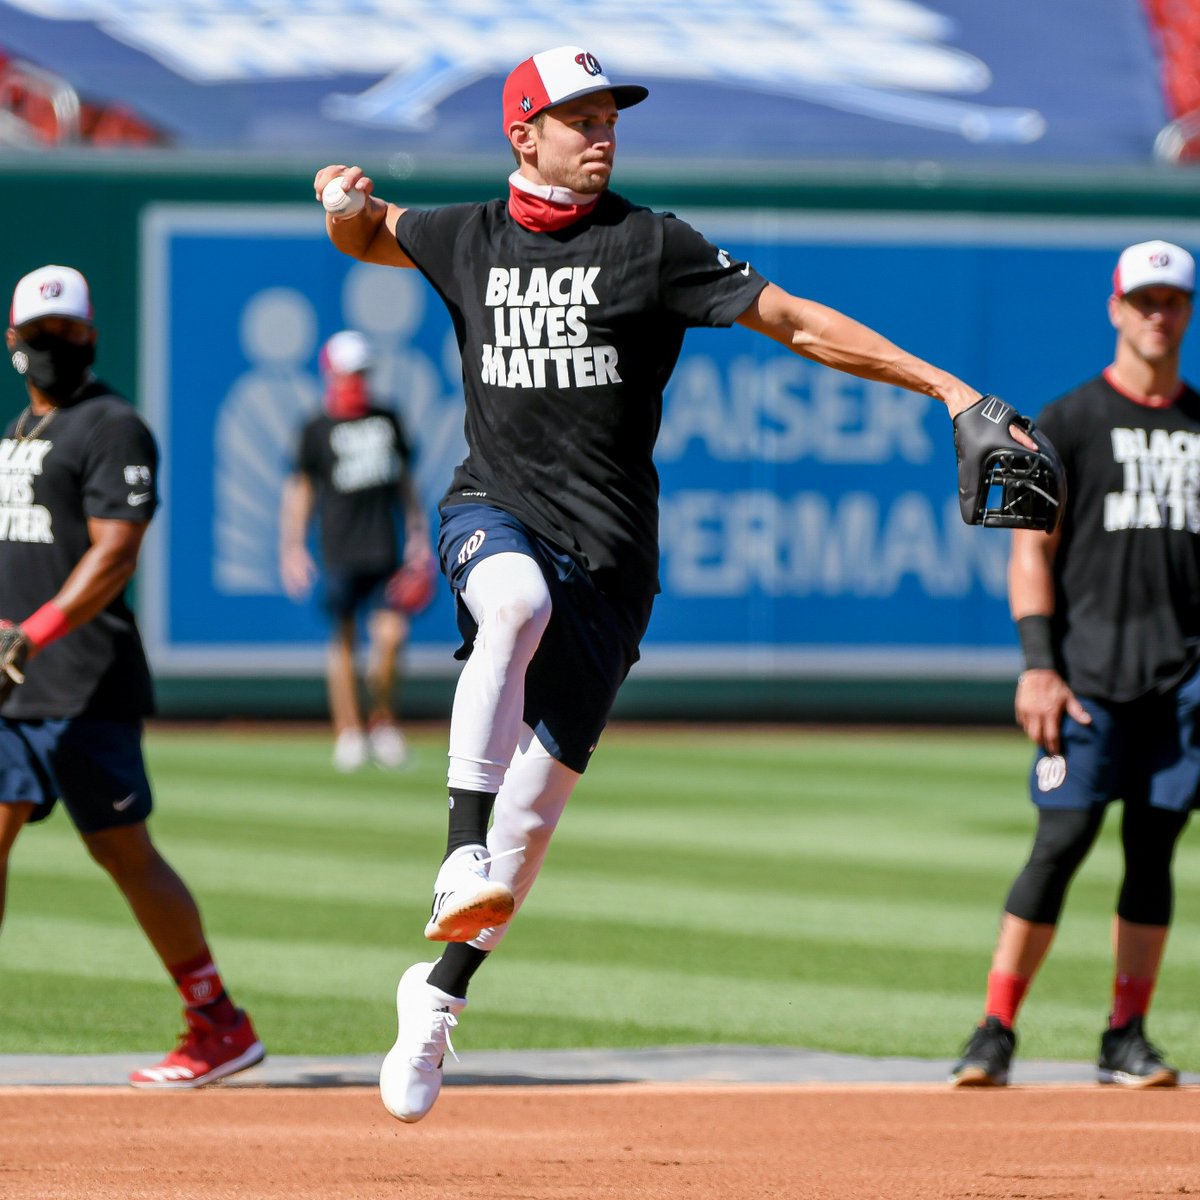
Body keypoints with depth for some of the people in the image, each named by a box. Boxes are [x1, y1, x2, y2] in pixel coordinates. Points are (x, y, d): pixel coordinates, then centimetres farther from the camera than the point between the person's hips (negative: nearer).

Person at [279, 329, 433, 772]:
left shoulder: (387, 421, 12)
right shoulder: (317, 431, 1)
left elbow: (405, 481, 20)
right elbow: (299, 490, 3)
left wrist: (418, 537, 15)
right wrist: (292, 548, -3)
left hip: (385, 550, 3)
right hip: (341, 551, -3)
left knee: (390, 635, -6)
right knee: (343, 640, 0)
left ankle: (383, 721, 12)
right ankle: (348, 733, 7)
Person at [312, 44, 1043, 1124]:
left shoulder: (650, 246, -3)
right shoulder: (467, 238, 7)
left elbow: (795, 321, -7)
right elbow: (366, 236, 27)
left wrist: (946, 387, -14)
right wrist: (348, 202, 2)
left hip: (607, 548, -1)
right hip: (495, 510, 1)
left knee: (541, 789, -1)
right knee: (517, 602, -36)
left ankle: (439, 993, 15)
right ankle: (465, 855, -39)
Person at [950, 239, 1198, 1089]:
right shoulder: (1068, 423, 3)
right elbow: (1032, 549, -2)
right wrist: (1038, 667, -12)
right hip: (1093, 664, -4)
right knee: (1063, 841, -9)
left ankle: (1126, 1037, 8)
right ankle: (997, 1030, -6)